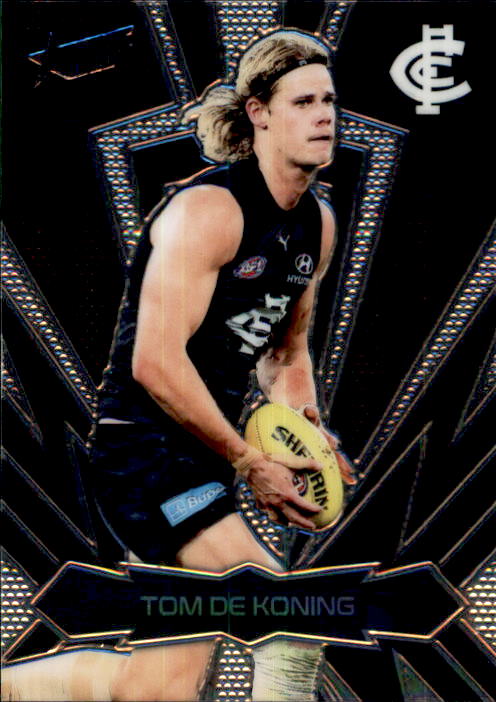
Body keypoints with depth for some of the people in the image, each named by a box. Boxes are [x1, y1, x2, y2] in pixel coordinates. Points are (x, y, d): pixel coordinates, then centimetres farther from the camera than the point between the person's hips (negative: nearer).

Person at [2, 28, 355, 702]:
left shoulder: (318, 224, 10)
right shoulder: (209, 209, -17)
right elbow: (156, 362, -23)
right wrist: (250, 462, -17)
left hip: (201, 458, 9)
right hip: (145, 450, -9)